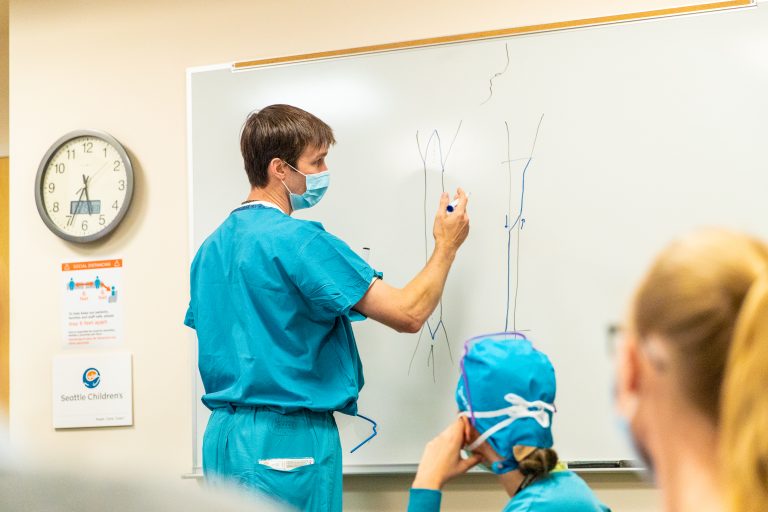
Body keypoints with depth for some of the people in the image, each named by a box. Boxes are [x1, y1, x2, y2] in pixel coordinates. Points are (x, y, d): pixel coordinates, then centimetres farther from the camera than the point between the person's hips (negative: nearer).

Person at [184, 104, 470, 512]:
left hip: (223, 433, 9)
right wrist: (446, 245, 0)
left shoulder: (211, 247, 11)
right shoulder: (296, 240, -14)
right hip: (287, 438, -8)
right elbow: (408, 314, -16)